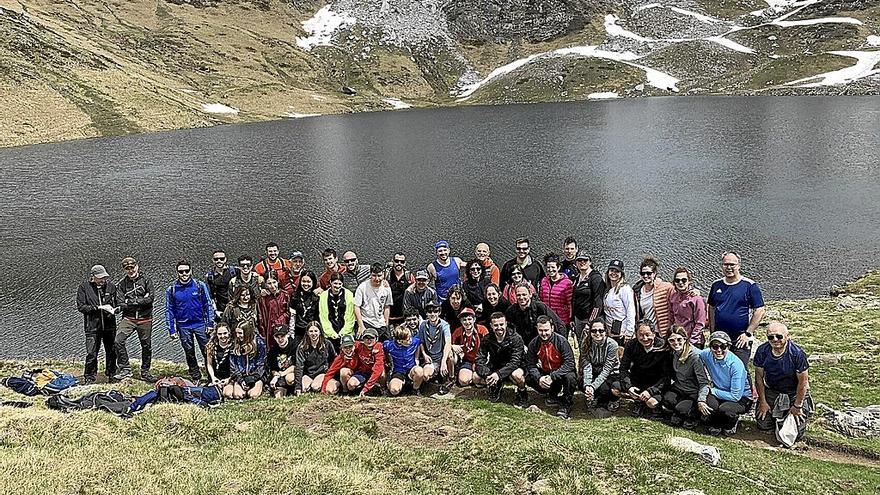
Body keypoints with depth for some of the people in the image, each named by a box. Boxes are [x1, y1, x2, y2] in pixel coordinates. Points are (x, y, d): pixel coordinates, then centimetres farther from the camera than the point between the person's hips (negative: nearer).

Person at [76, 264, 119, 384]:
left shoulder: (111, 286, 5)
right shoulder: (84, 287, -2)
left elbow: (118, 303, 13)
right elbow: (81, 306, -7)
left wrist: (115, 309, -10)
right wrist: (98, 308, -17)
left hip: (109, 325, 3)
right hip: (92, 326, -3)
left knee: (111, 352, 10)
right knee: (91, 353, -6)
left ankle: (112, 375, 26)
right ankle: (89, 377, 8)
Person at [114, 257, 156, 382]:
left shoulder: (146, 280, 2)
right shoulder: (121, 284, 4)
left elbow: (150, 298, -9)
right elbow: (121, 304, -4)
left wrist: (131, 301, -10)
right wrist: (142, 301, -9)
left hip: (145, 319, 0)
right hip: (128, 318, 0)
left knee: (146, 346, 6)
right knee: (118, 341, -18)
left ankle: (145, 372, 21)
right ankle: (125, 369, -7)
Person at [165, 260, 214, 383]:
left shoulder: (200, 286, -3)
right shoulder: (171, 289, 0)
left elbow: (208, 305, 1)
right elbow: (169, 311, 5)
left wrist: (210, 324, -4)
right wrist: (171, 330, 1)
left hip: (200, 324, -1)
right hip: (183, 327, 2)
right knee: (189, 353, 11)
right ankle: (195, 377, 23)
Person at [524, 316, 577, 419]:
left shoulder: (561, 341, -21)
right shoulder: (534, 344, -9)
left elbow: (569, 364, -26)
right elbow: (530, 365, -7)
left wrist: (552, 377, -34)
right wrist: (539, 378, -28)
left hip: (561, 373, -4)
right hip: (545, 373, 4)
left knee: (570, 377, -36)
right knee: (529, 378, -19)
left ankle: (566, 406, -11)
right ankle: (553, 395, 6)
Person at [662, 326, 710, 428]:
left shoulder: (695, 356, -24)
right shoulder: (673, 353, -3)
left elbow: (704, 382, -23)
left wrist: (701, 400, -33)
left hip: (694, 393, -5)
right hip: (679, 389, 6)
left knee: (681, 408, -25)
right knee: (666, 400, -21)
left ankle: (693, 416, 9)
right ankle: (678, 415, 10)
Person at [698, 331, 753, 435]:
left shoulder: (736, 364, -26)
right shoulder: (707, 355, -15)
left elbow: (736, 396, -24)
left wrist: (712, 391, -20)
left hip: (742, 398, -3)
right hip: (719, 393, 3)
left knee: (724, 409, -34)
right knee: (709, 402, -31)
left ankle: (732, 423, 4)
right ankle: (716, 424, 3)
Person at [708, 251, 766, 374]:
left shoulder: (749, 285, -4)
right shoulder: (716, 285, 10)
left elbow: (759, 311, -7)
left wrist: (748, 333, -11)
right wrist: (712, 333, 9)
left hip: (740, 339, -5)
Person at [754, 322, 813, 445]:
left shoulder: (797, 353, -26)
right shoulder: (762, 351, -15)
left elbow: (803, 381, -16)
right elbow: (759, 377, -3)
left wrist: (797, 406, -10)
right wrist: (763, 402, -2)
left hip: (794, 392, -3)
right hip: (771, 391, 3)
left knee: (796, 432, -9)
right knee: (763, 426, -3)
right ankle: (777, 413, 29)